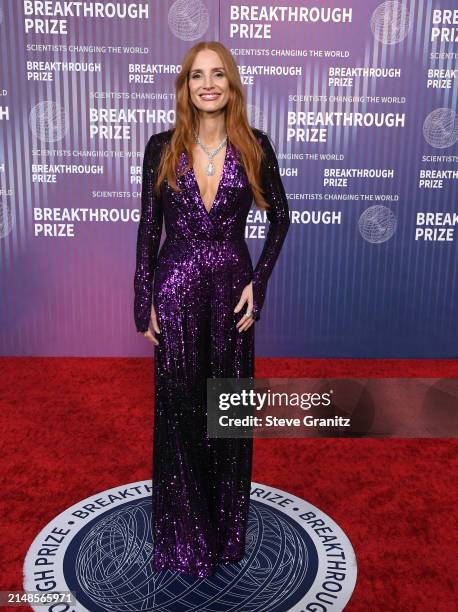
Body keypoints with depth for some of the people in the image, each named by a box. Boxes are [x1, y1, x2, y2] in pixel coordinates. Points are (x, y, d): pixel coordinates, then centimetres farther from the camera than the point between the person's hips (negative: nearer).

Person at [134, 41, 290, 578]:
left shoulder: (254, 146, 0)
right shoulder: (163, 147, 0)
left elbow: (280, 216, 6)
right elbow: (148, 228, 1)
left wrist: (257, 283, -3)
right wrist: (144, 303, -2)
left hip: (231, 288, 1)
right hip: (176, 290, 0)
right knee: (178, 408, 8)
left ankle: (227, 524, 33)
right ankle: (183, 531, 29)